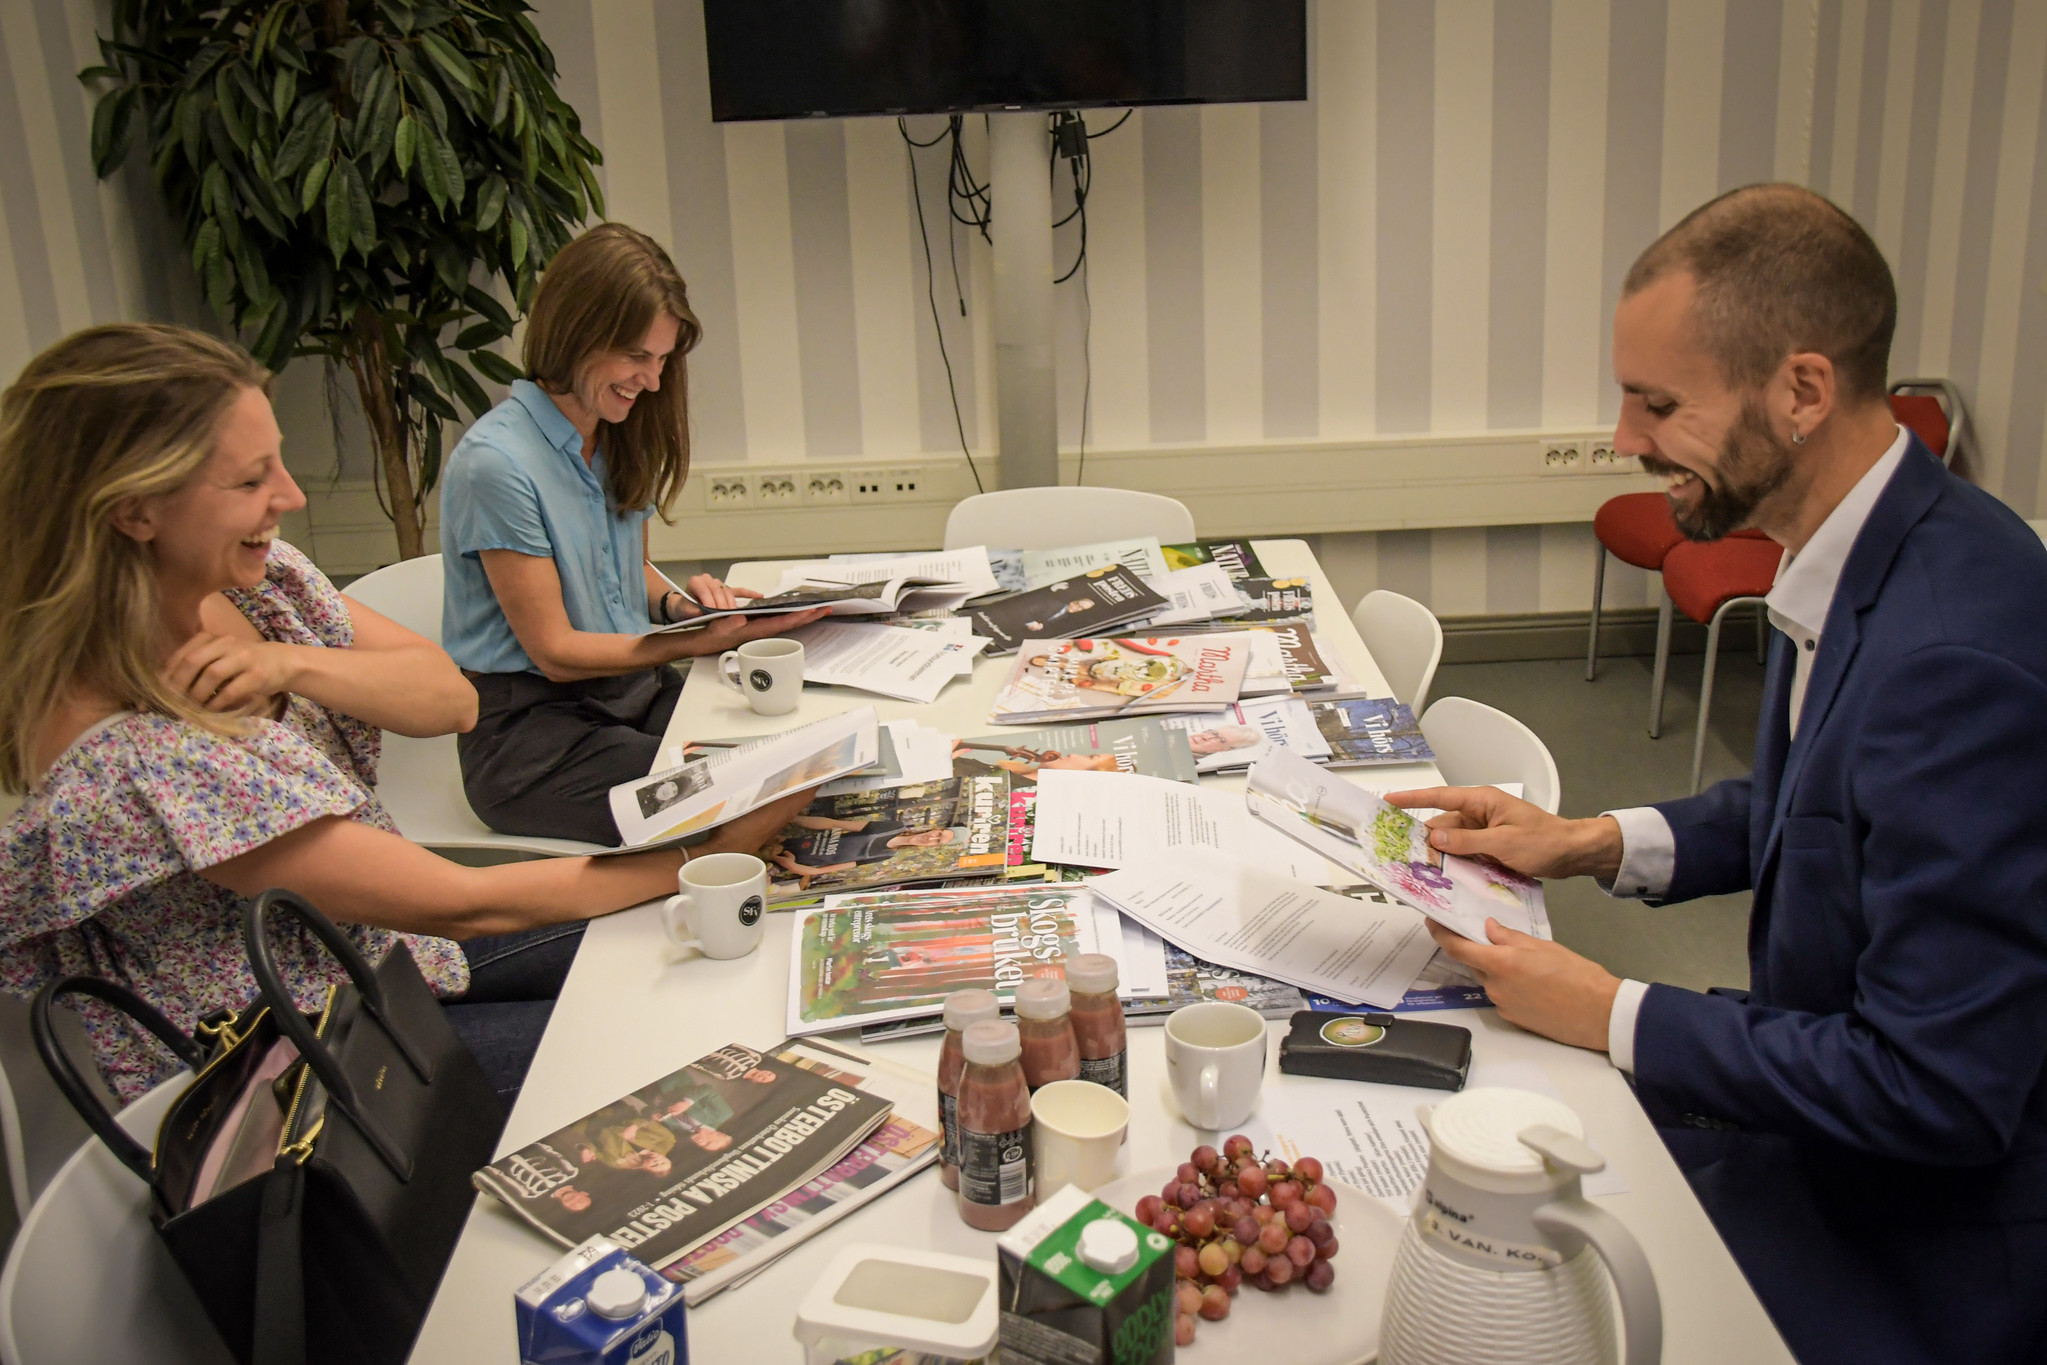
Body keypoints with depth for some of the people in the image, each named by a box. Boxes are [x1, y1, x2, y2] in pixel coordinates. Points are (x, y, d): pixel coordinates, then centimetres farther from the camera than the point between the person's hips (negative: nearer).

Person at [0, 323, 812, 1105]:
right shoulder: (128, 758, -34)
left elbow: (451, 698, -8)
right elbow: (463, 903, -30)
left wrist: (296, 665, -28)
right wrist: (713, 853, -25)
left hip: (391, 951, 7)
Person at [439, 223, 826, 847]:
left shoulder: (615, 442, 8)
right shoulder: (494, 462, -17)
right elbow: (554, 652, -15)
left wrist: (677, 601, -1)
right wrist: (705, 639, -22)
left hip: (636, 690, 7)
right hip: (531, 731, -7)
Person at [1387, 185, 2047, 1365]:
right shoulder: (1865, 557, -3)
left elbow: (1932, 1090, -29)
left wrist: (1610, 1015, -20)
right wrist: (1597, 844, 2)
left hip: (1921, 1247, -8)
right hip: (1831, 1123, 8)